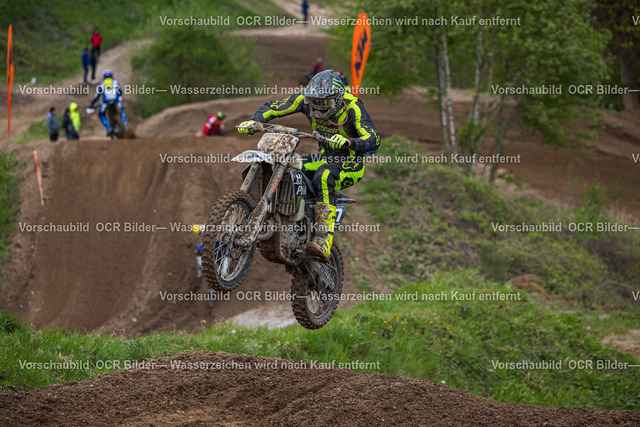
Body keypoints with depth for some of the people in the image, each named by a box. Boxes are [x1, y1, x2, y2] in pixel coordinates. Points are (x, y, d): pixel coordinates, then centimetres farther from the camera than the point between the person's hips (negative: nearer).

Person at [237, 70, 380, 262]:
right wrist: (252, 121, -21)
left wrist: (348, 143, -53)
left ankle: (324, 243, -48)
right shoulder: (306, 98, -10)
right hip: (326, 157, 6)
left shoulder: (351, 106, -24)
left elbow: (373, 140, -33)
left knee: (324, 176, -38)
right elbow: (272, 108, -1)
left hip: (350, 164, -6)